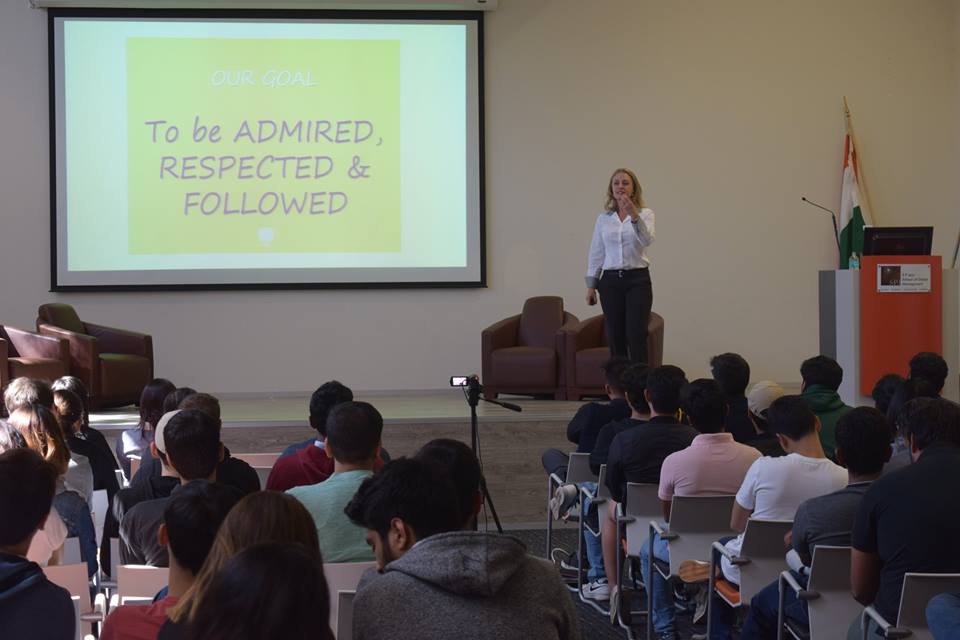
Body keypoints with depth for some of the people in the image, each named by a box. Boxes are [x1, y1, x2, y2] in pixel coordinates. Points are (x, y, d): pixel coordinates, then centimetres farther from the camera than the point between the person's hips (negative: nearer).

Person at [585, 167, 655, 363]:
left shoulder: (645, 214, -2)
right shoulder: (603, 218, 7)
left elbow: (647, 240, -22)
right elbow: (596, 253, 10)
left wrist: (634, 215, -37)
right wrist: (591, 285, 5)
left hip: (637, 280, -3)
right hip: (611, 281, 3)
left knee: (636, 336, -10)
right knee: (615, 338, 3)